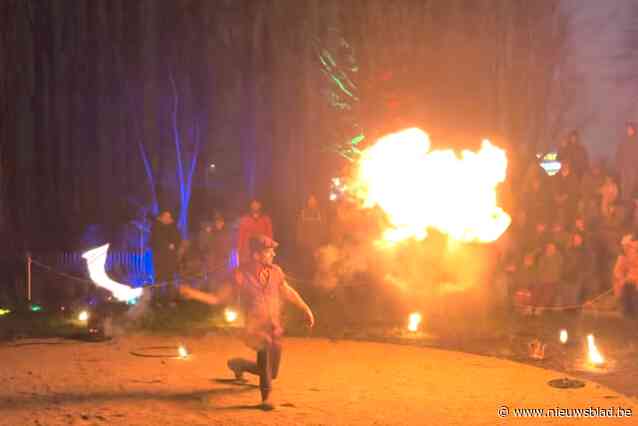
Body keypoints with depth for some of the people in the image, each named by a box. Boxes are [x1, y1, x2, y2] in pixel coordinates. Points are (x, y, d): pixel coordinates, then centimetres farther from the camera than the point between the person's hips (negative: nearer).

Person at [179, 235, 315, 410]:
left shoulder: (275, 272, -1)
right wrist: (193, 294, -19)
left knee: (271, 372, 12)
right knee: (267, 344, -38)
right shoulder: (241, 274, -11)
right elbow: (218, 298, -7)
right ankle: (267, 394, -24)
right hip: (254, 329, -5)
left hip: (274, 329, 5)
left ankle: (238, 364, 46)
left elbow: (288, 292, 17)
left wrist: (306, 309, 17)